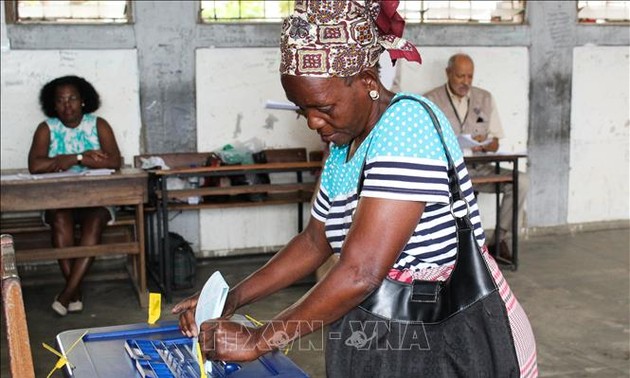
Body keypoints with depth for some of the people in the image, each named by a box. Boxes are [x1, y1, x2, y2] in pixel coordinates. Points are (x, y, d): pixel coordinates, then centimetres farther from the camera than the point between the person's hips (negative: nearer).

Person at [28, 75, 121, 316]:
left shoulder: (98, 125, 4)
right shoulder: (47, 129, 4)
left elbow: (114, 161, -11)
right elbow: (35, 165, -14)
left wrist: (72, 160, -15)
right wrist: (82, 156, -14)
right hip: (59, 199, 0)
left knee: (95, 220, -33)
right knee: (60, 219, -33)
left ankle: (68, 292, -31)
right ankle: (75, 291, -25)